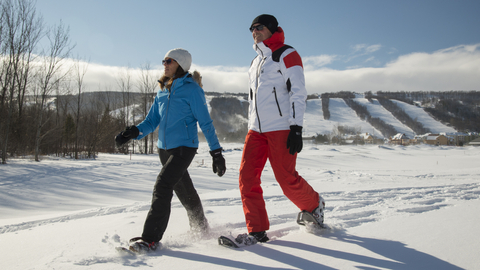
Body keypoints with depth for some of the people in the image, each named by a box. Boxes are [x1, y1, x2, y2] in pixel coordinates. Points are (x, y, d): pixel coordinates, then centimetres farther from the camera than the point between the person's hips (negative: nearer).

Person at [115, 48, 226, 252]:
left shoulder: (191, 89, -8)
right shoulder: (162, 92, 11)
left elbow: (205, 122, -9)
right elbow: (151, 121, 10)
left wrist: (216, 152, -11)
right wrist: (134, 132, -11)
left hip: (184, 147, -7)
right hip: (164, 148, 7)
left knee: (162, 185, -19)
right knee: (184, 191, 16)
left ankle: (151, 238, -14)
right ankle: (200, 227, 36)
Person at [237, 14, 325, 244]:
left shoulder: (287, 55, -1)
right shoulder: (255, 62, 22)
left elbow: (298, 92, -10)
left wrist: (296, 128, -18)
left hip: (281, 128, -7)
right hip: (256, 130, 7)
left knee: (287, 179, -6)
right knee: (247, 177, -5)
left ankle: (314, 205, 24)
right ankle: (257, 231, 2)